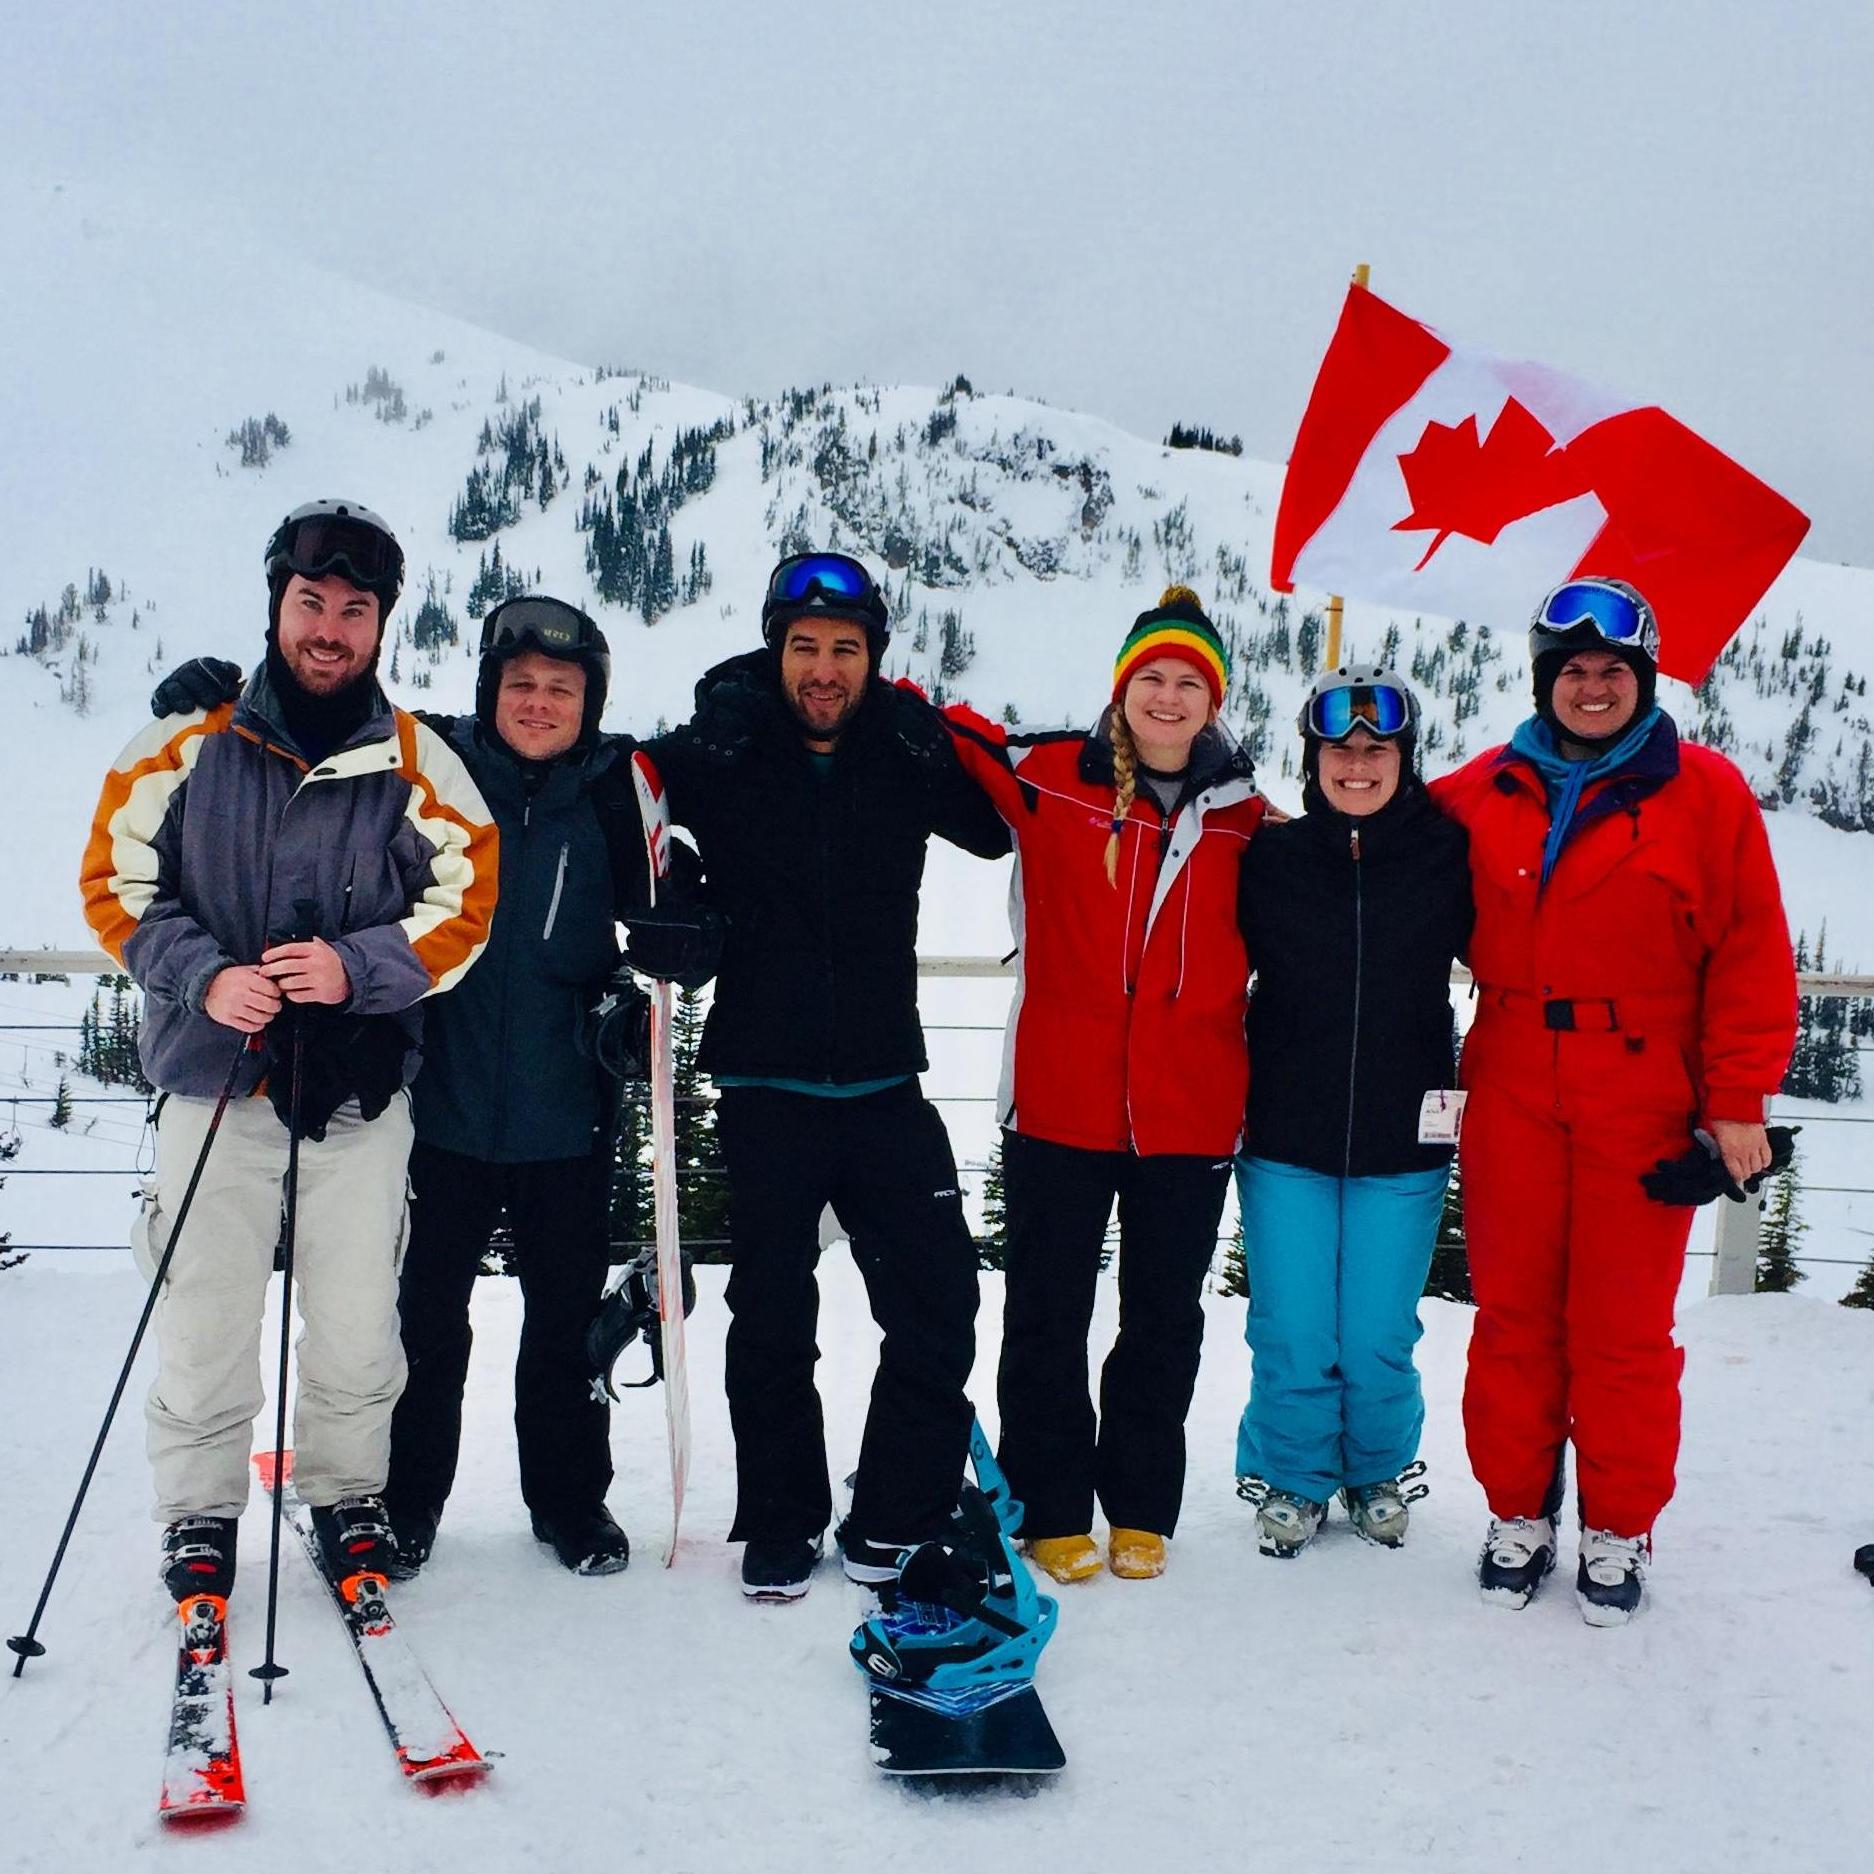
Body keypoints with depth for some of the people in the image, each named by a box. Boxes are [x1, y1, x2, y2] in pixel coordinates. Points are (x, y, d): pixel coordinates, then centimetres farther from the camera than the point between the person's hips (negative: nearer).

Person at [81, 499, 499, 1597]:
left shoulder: (417, 762, 0)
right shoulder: (191, 744, 1)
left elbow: (466, 904, 0)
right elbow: (117, 881, 4)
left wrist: (357, 966, -16)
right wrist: (203, 976, -13)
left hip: (360, 1094, 0)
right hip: (214, 1082, 0)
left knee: (358, 1332, 7)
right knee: (206, 1331, 6)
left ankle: (348, 1499, 31)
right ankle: (201, 1520, 27)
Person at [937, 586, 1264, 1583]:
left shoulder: (1243, 816, 4)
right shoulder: (1051, 778, -2)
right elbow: (947, 738, 4)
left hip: (1191, 1114, 2)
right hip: (1059, 1104, -2)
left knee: (1164, 1320, 13)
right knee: (1047, 1318, 7)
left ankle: (1140, 1508, 29)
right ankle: (1051, 1510, 23)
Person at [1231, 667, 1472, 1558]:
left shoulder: (1448, 856, -1)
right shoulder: (1268, 858, 0)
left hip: (1403, 1143, 0)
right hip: (1286, 1141, 0)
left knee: (1379, 1338, 7)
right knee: (1292, 1336, 5)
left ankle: (1381, 1472, 34)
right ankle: (1289, 1479, 28)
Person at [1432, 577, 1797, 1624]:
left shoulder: (1706, 794, -1)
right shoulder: (1483, 793, 6)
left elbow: (1751, 952, -3)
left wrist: (1739, 1099, -5)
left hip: (1642, 1104, -2)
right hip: (1512, 1099, 2)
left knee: (1625, 1323, 5)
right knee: (1514, 1311, 9)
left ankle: (1619, 1529, 22)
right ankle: (1520, 1514, 25)